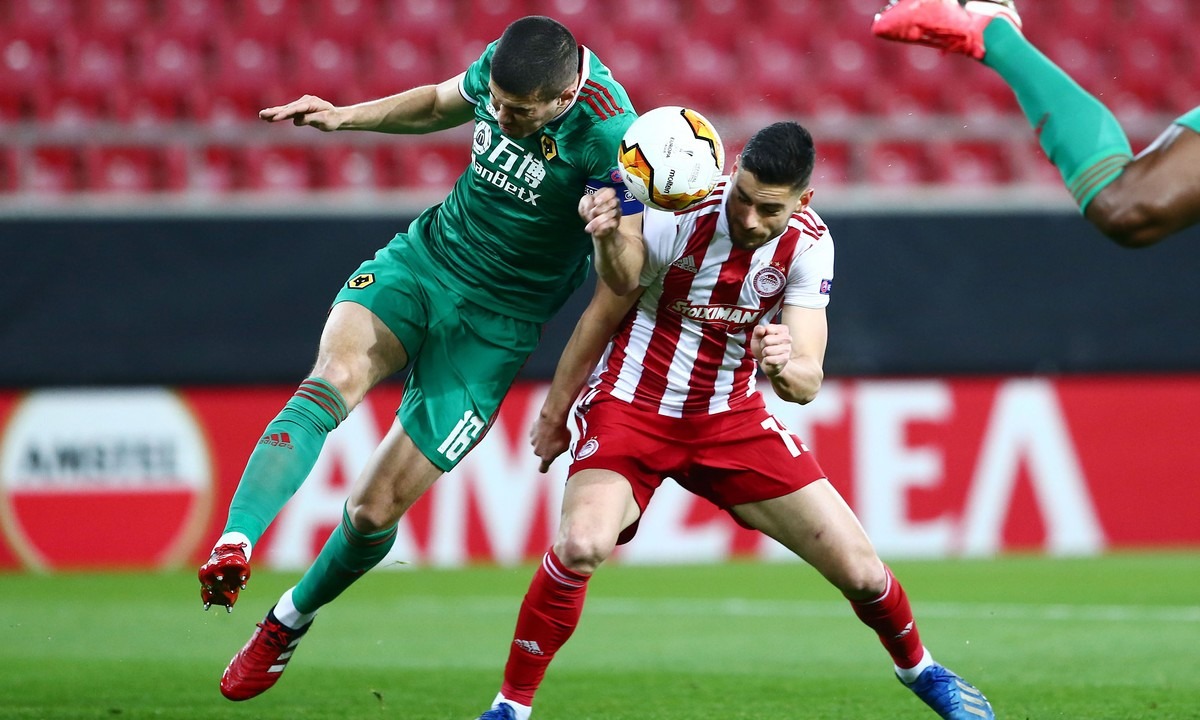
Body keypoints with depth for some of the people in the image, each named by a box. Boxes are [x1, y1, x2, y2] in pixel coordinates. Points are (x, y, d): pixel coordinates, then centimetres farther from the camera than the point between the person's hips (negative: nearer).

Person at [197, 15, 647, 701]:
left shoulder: (609, 134, -25)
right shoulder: (501, 69, -8)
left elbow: (625, 281, -21)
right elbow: (439, 104, 17)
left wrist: (611, 233, -43)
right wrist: (347, 117, 4)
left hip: (497, 321, -4)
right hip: (423, 258, 4)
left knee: (374, 509, -4)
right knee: (335, 377, -28)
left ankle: (291, 620, 24)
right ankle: (232, 548, -42)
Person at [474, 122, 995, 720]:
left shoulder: (808, 245, -11)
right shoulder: (676, 217, -22)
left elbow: (808, 383, -13)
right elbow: (601, 317, -8)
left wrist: (785, 367, -38)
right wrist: (553, 413, 1)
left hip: (731, 418, 4)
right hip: (630, 408, -3)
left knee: (858, 567, -2)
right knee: (581, 545, -33)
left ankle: (917, 669, 32)